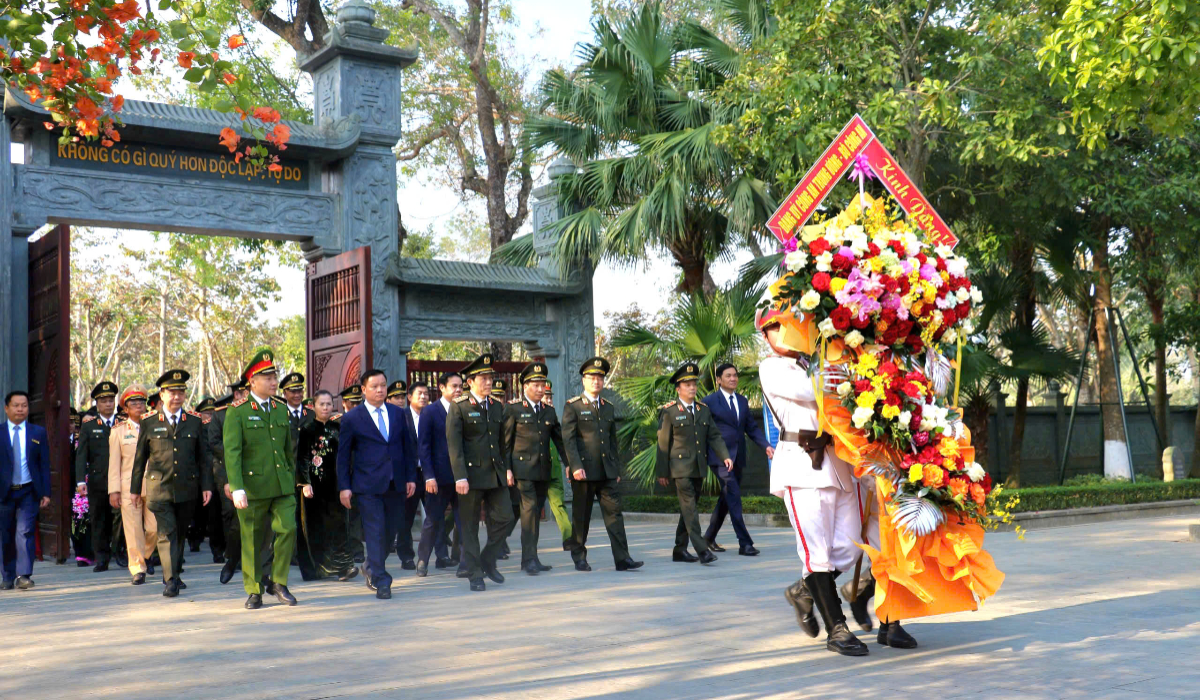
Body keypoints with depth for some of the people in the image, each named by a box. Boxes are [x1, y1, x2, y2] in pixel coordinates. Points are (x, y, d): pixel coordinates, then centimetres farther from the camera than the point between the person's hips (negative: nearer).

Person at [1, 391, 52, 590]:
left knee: (25, 532, -11)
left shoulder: (38, 433, 6)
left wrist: (45, 493, -1)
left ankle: (23, 575, -12)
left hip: (29, 492, 0)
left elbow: (44, 465, 5)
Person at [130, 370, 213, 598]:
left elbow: (203, 457, 9)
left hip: (187, 489, 2)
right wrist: (135, 488, 9)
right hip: (159, 488, -2)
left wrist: (206, 486, 3)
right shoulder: (148, 423, 4)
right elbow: (140, 458, 8)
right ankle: (170, 581, -10)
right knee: (167, 533, -9)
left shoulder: (195, 422, 7)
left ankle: (175, 575, 26)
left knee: (180, 533, 12)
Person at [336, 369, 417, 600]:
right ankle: (381, 581, -2)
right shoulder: (351, 418, -1)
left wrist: (411, 477, 8)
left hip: (396, 484, 4)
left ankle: (371, 568, 31)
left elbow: (408, 447, 14)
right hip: (368, 486, -4)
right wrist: (344, 486, -5)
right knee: (375, 531, -7)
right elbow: (343, 455, 1)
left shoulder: (397, 414, 11)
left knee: (390, 532, 9)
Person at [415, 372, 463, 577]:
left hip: (461, 473, 3)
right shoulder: (429, 412, -2)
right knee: (433, 519, 5)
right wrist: (429, 476, -13)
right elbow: (423, 446, -5)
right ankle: (422, 561, 17)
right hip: (439, 475, -3)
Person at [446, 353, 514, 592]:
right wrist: (460, 477, -17)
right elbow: (454, 445, -10)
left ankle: (488, 562, 19)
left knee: (503, 516, 0)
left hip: (496, 474, 5)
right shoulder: (459, 408, -5)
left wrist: (506, 469, 15)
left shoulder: (497, 407, 12)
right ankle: (475, 574, 10)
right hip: (471, 475, -5)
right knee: (470, 526, 2)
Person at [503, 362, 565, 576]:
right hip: (522, 468, -5)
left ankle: (531, 559, 15)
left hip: (543, 470, 5)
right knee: (529, 509, -15)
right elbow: (505, 441, -3)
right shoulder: (513, 409, -1)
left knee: (536, 513, 9)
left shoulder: (549, 411, 14)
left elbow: (559, 439, 16)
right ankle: (529, 559, -15)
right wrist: (506, 468, -9)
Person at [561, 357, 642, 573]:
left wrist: (617, 469, 16)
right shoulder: (572, 406, -1)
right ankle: (579, 558, 16)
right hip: (584, 471, -4)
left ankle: (622, 559, -5)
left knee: (614, 512, -3)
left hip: (607, 472, 4)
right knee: (581, 516, 4)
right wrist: (575, 466, -18)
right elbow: (568, 439, -8)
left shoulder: (609, 408, 16)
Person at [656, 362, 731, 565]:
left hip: (699, 468, 6)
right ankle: (702, 550, -17)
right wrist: (662, 472, -4)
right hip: (680, 467, -6)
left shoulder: (704, 410, 13)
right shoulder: (669, 411, -3)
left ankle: (680, 550, 18)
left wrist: (724, 456, -5)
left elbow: (714, 436, 11)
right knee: (690, 508, -12)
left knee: (689, 508, 10)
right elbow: (663, 443, -3)